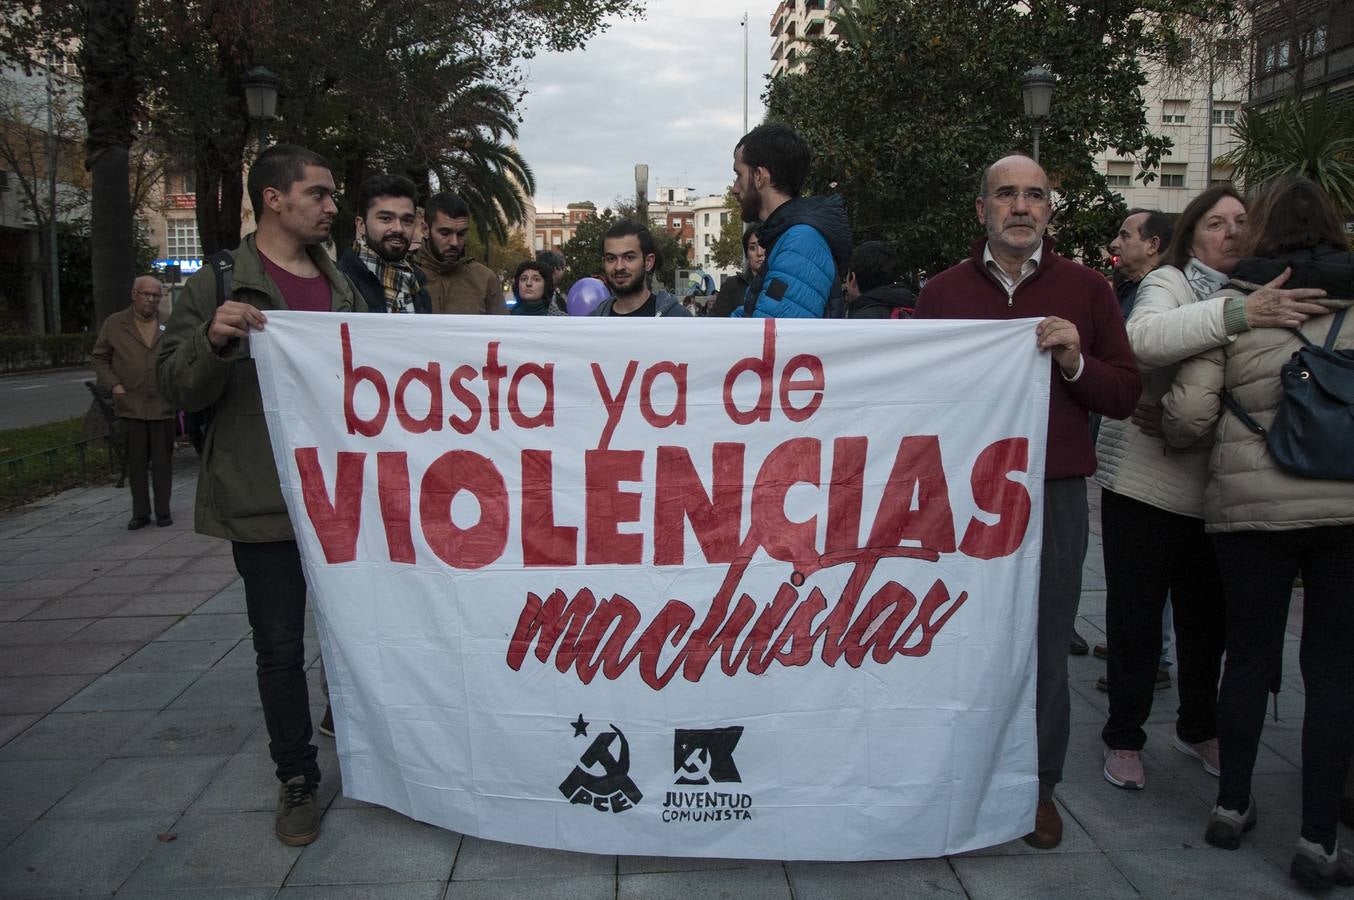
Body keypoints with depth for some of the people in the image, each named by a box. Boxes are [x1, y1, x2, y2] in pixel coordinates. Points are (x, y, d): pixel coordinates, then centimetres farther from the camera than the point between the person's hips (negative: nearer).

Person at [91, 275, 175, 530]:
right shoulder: (114, 324, 6)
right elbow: (99, 358, 10)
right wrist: (113, 384, -4)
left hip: (163, 406, 0)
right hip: (131, 406, 0)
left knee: (162, 462, 4)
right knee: (136, 463, 5)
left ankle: (163, 512, 13)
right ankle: (140, 513, 14)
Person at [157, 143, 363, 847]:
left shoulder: (341, 286, 13)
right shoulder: (219, 286, -3)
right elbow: (177, 383, -6)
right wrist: (215, 341, -24)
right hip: (264, 502, -4)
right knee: (281, 648, 6)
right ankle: (297, 781, 23)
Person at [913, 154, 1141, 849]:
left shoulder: (1085, 289, 7)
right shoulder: (942, 292, 7)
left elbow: (1126, 395, 4)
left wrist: (1074, 361, -11)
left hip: (1053, 496, 0)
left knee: (1044, 644, 6)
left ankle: (1037, 786, 24)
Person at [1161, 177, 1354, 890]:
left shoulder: (1232, 305, -4)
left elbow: (1189, 412, -9)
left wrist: (1166, 434, 12)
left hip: (1251, 504, 0)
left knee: (1249, 655, 13)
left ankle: (1232, 806, 26)